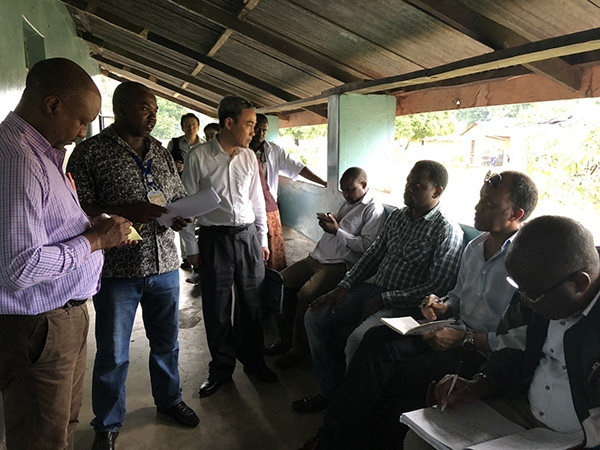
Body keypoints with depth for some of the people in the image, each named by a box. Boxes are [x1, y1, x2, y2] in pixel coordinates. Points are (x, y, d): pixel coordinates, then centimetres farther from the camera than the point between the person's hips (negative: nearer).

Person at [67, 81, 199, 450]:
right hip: (118, 269, -4)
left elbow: (180, 198, 17)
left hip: (165, 265, 5)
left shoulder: (162, 153, 10)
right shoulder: (91, 152, -6)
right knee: (113, 354, 9)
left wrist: (181, 218, -4)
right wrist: (125, 211, -22)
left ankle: (169, 399, 42)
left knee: (167, 342, 18)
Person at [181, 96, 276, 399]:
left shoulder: (249, 157, 7)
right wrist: (191, 248, -3)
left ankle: (253, 360, 31)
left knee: (251, 303, 11)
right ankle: (221, 368, 25)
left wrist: (262, 239, 12)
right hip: (215, 239, -3)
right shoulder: (198, 157, -5)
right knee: (216, 308, 6)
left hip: (248, 236, 4)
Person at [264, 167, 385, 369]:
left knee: (305, 295, -29)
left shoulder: (373, 210, -6)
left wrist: (337, 230, -16)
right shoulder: (347, 203, 22)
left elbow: (367, 246, -16)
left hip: (339, 264, -9)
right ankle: (285, 339, 6)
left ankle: (299, 348, -8)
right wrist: (328, 221, 6)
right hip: (317, 257, 9)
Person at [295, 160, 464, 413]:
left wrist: (383, 300, -18)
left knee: (357, 339, -32)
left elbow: (437, 288, -18)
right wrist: (343, 287, 0)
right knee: (315, 317, -1)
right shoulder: (397, 216, 10)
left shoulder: (447, 232, -13)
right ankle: (331, 391, 12)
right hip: (374, 289, 8)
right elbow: (373, 255, 13)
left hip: (405, 305, -7)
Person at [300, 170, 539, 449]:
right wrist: (444, 307, 3)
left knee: (401, 375, -27)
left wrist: (463, 339, -21)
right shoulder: (475, 246, 11)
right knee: (377, 339, -16)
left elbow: (522, 342, -20)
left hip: (485, 354, -7)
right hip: (457, 334, 8)